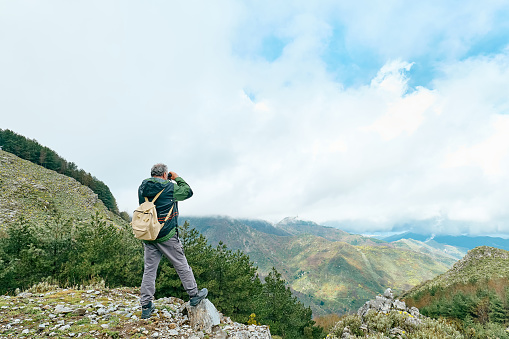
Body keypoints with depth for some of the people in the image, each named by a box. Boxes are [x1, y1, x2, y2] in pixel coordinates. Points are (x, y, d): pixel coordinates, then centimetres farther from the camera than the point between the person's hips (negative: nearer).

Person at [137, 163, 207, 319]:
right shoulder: (169, 187, -12)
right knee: (182, 265, 8)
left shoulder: (142, 188, 4)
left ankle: (146, 306, 19)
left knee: (149, 269, 13)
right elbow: (188, 192, 0)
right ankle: (194, 295, 21)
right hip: (166, 236, -5)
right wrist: (177, 178, 11)